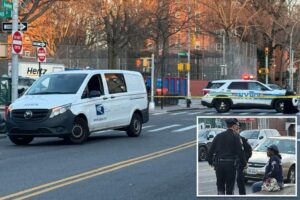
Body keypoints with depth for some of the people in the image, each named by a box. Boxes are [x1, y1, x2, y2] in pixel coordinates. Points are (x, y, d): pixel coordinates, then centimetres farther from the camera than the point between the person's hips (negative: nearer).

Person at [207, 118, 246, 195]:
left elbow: (211, 150, 7)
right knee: (230, 186, 6)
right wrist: (243, 163, 1)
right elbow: (239, 151, -8)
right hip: (230, 163, -3)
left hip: (219, 163, 3)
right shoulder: (235, 137, -6)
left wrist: (210, 161, 16)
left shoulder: (218, 136, 6)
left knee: (220, 186, 11)